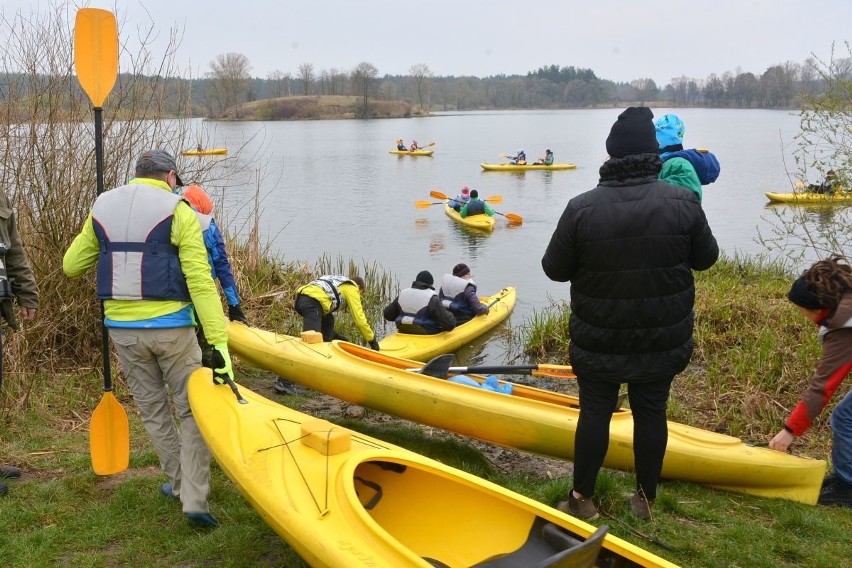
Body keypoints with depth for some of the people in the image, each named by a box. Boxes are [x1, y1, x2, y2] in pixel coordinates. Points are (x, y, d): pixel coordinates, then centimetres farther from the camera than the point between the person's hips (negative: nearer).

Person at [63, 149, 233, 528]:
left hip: (122, 328, 4)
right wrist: (219, 342, -17)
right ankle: (194, 500, 3)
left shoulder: (102, 209, 6)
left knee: (153, 410, 19)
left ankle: (180, 482, 33)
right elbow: (200, 281, -15)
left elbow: (71, 266, 16)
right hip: (171, 328, -4)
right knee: (192, 411, 7)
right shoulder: (178, 212, -7)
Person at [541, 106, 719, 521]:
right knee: (651, 412, 14)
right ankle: (646, 498, 28)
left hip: (599, 340, -1)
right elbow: (706, 257, 1)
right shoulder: (682, 202, -12)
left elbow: (554, 269, -8)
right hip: (663, 340, 1)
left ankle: (582, 498, 22)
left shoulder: (582, 208, -17)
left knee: (595, 411, 11)